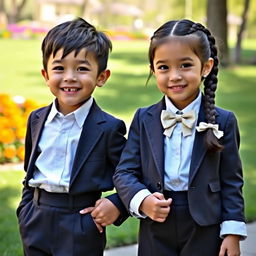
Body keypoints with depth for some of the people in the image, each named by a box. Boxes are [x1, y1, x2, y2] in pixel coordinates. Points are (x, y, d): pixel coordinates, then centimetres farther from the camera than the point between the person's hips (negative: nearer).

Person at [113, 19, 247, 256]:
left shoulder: (223, 121, -4)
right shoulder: (144, 119, 0)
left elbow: (231, 181, -2)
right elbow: (124, 172, -1)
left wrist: (232, 233, -6)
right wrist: (142, 200, -20)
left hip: (205, 230, -2)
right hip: (155, 231, 2)